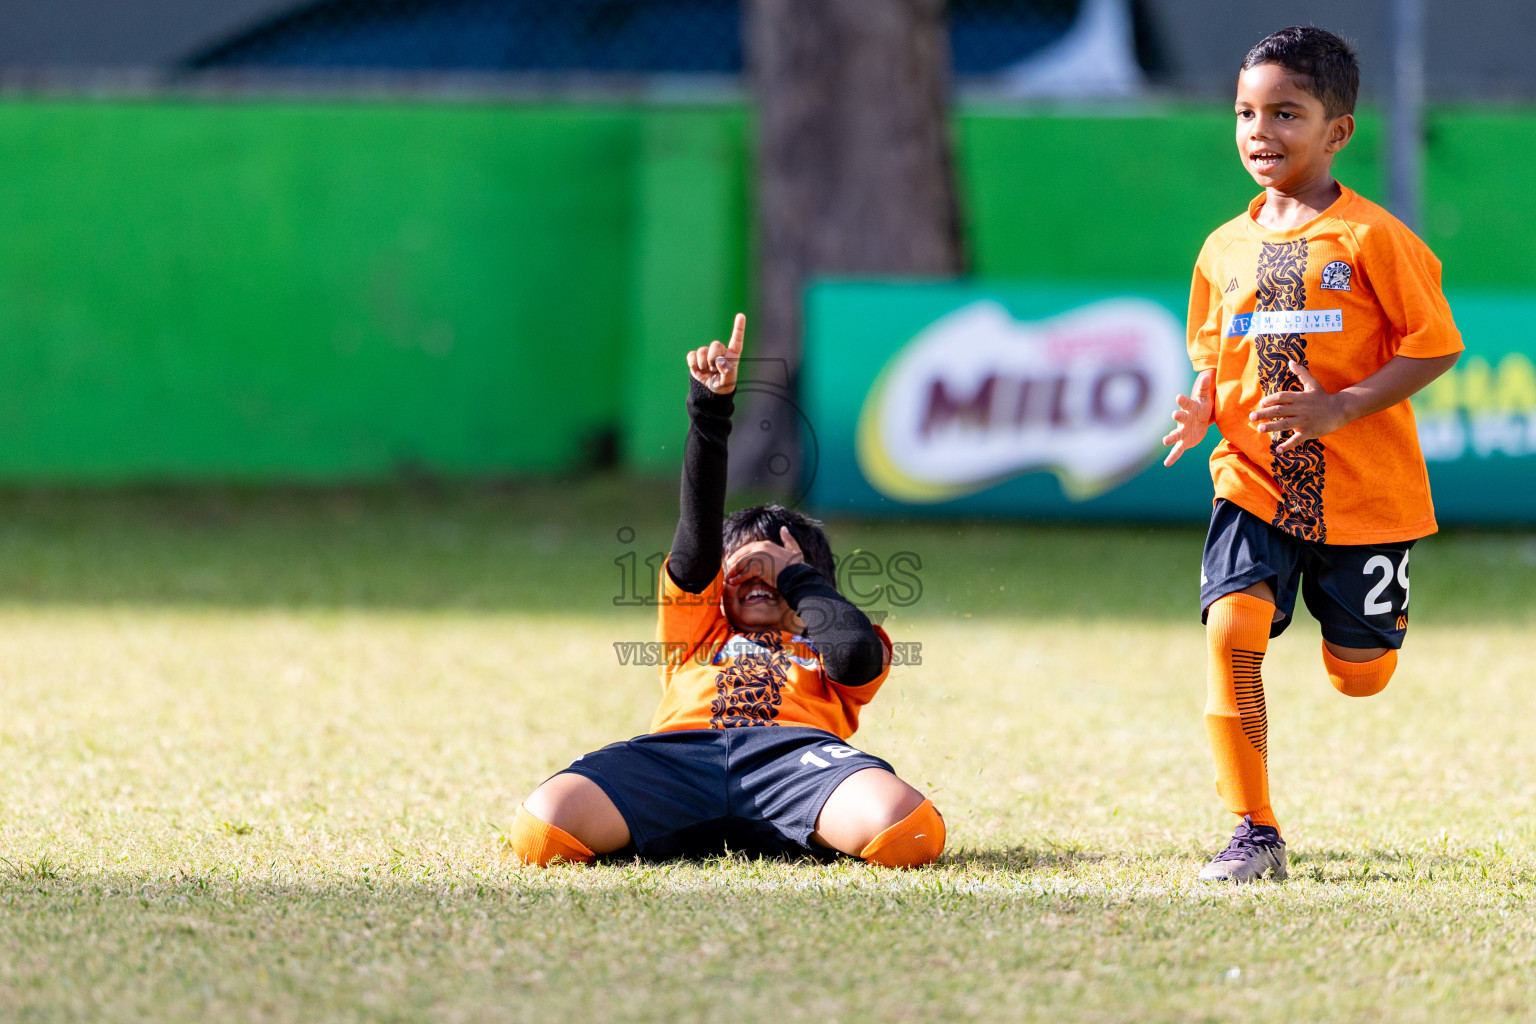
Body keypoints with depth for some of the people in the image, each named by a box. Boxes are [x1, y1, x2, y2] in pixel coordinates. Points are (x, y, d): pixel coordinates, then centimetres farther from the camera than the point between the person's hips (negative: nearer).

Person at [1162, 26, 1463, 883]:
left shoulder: (1372, 238, -11)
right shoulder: (1226, 249, 5)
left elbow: (1433, 347, -11)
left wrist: (1339, 408, -21)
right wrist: (1202, 408, -5)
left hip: (1363, 489, -3)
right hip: (1255, 483, 3)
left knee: (1359, 676, 6)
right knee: (1232, 627, -20)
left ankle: (1369, 612, 46)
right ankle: (1255, 833, -12)